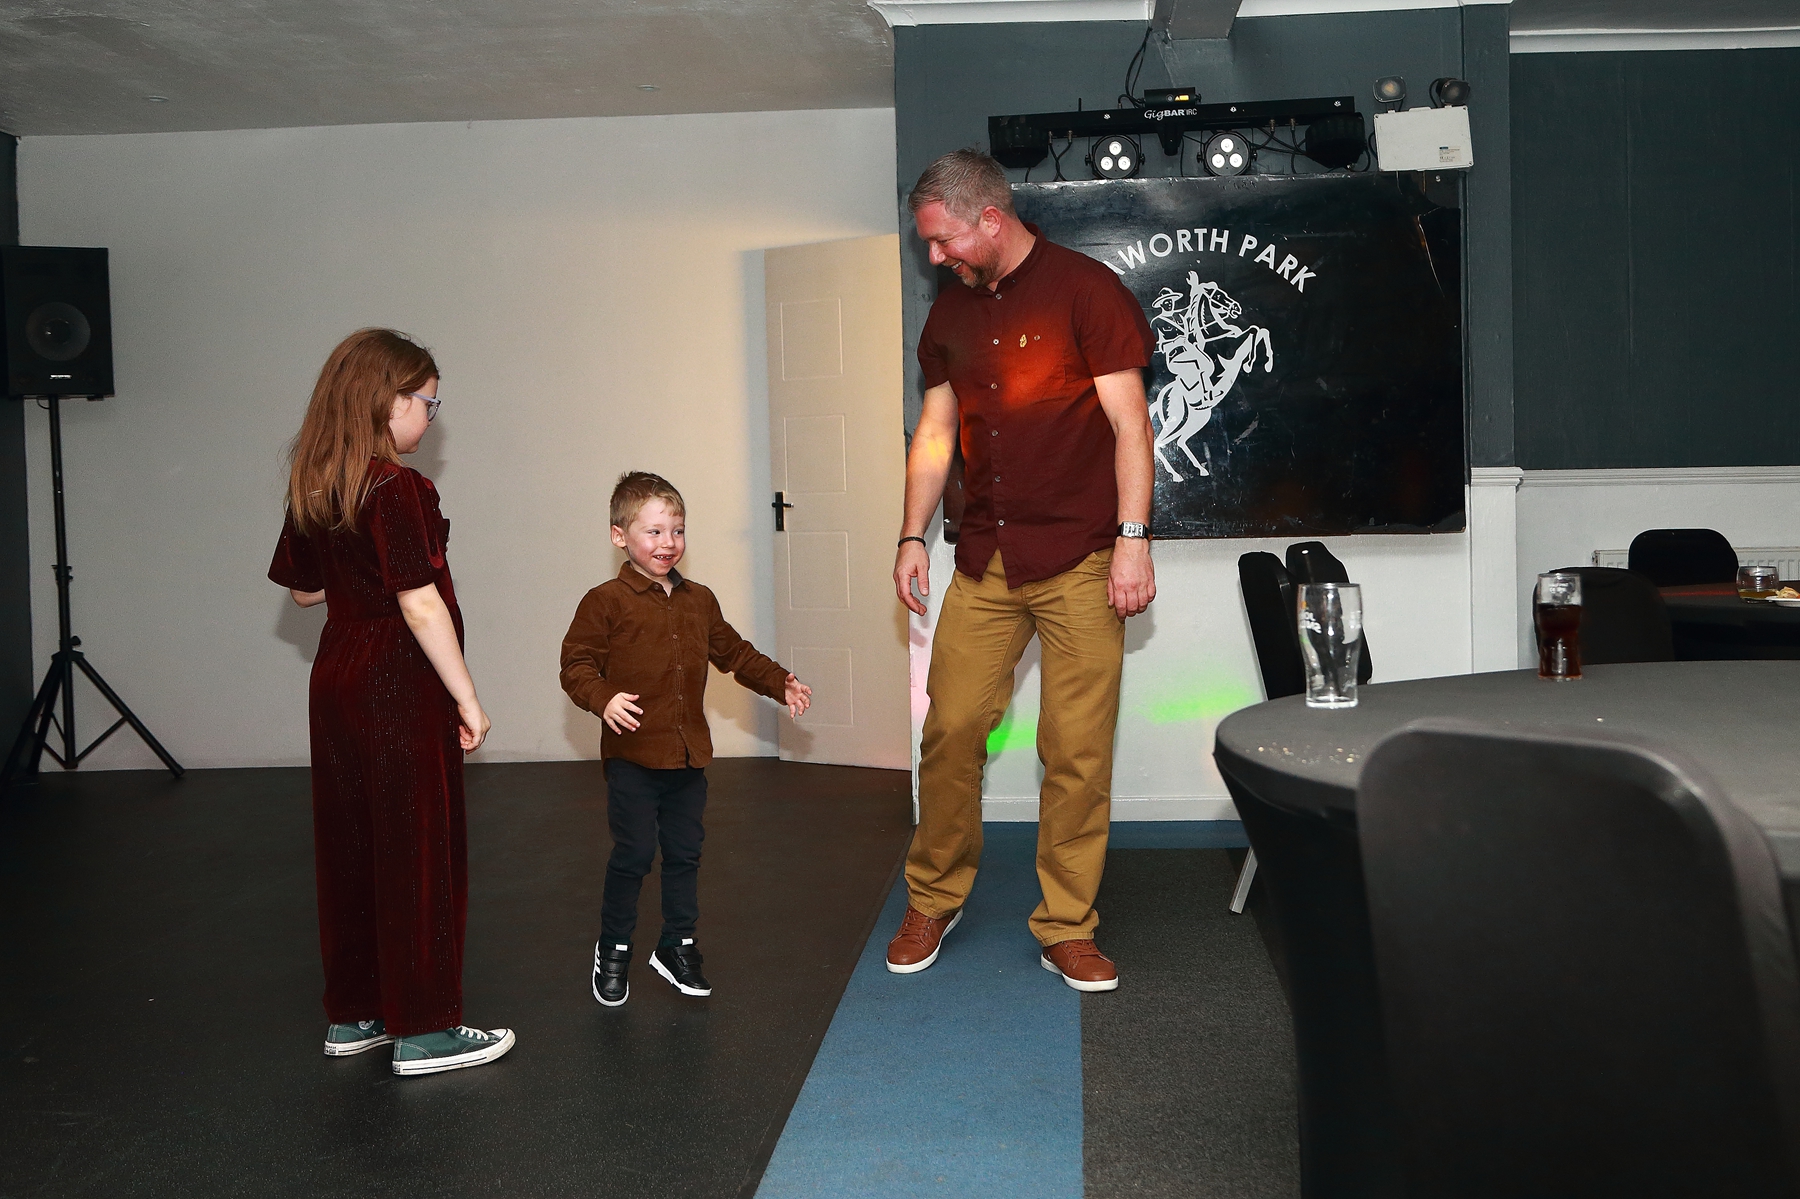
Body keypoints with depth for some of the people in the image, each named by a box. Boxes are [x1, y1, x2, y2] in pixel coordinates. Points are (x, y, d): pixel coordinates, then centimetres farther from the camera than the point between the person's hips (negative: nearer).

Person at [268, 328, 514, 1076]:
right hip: (401, 688, -8)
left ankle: (353, 1015, 24)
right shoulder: (397, 488, -18)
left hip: (337, 679, 8)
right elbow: (421, 603, -20)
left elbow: (305, 590, 16)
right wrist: (467, 699, -15)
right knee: (419, 854, 1)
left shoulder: (311, 489, 6)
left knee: (349, 848, 14)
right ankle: (423, 1032, 7)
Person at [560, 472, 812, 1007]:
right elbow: (576, 664, -10)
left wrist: (779, 683, 13)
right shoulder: (606, 602, -8)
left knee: (685, 852, 12)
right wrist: (604, 699, -27)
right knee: (633, 854, -3)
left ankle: (677, 946, 27)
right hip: (632, 758, -5)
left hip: (688, 755, 6)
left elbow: (735, 653, 22)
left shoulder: (699, 601, 11)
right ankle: (613, 949, 17)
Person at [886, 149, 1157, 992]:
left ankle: (1067, 931, 10)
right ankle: (932, 904, 20)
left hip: (1079, 561, -5)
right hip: (984, 561, 5)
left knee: (1077, 751, -2)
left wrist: (1132, 539, -13)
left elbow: (1129, 423, -7)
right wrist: (912, 536, 12)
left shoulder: (1086, 290, -4)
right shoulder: (952, 312, 13)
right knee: (951, 728, 2)